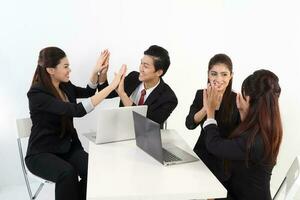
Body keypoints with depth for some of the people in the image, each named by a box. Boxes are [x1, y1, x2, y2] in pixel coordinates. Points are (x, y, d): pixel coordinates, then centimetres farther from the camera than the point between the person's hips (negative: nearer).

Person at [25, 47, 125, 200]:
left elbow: (88, 92, 20)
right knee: (67, 173, -36)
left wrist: (96, 71, 0)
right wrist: (112, 85, -34)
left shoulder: (64, 85, 0)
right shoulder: (37, 94, -22)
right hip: (42, 153, -6)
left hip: (69, 147, 6)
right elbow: (77, 110, -33)